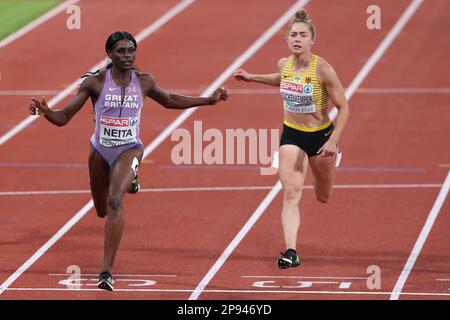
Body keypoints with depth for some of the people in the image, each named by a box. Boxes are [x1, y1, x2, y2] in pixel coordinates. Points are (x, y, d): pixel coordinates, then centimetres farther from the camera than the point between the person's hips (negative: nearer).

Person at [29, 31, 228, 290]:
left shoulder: (144, 82, -6)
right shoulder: (96, 82, -12)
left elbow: (169, 101, 16)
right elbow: (64, 118, -13)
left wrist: (210, 100, 15)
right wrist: (46, 112, -36)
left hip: (129, 150, -2)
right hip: (101, 150, 2)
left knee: (115, 201, -28)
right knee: (102, 210, 21)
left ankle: (107, 271, -28)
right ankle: (127, 182, 60)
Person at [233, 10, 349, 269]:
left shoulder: (323, 70, -22)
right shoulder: (284, 65, -8)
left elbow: (344, 108, -16)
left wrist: (333, 141, -24)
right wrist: (252, 78, 13)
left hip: (321, 135, -2)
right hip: (292, 135, 2)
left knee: (323, 197, 20)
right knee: (291, 194, -16)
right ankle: (291, 252, -23)